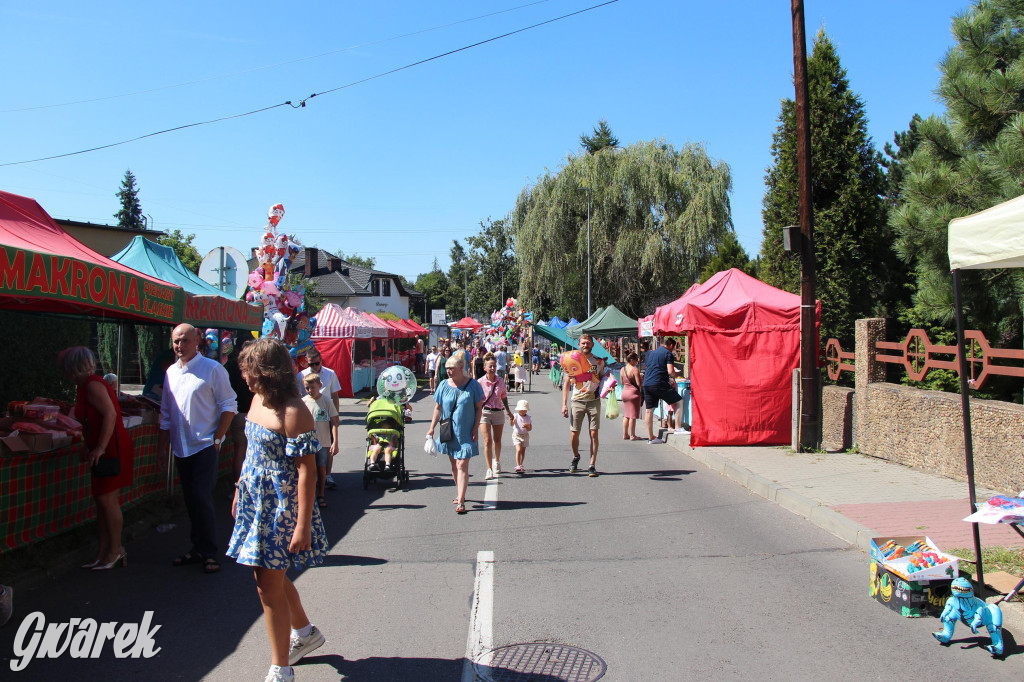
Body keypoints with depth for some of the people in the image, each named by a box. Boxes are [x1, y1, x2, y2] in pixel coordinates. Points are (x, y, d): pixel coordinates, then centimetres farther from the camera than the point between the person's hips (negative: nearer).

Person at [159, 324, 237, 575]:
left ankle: (208, 551, 2)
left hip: (205, 445, -6)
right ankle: (197, 548, 22)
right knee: (190, 500, 12)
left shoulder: (212, 369, -8)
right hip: (181, 447, 6)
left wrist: (217, 438, -12)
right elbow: (166, 412, 19)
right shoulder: (171, 372, 12)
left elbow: (229, 406, -7)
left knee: (201, 498, -10)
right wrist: (162, 442, 14)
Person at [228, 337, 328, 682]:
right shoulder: (258, 399, 5)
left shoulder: (293, 413, -22)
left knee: (269, 585, -1)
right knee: (269, 575, 20)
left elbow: (307, 471, -23)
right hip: (255, 499, 9)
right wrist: (240, 490, 20)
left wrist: (303, 524, -24)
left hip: (280, 505, -9)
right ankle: (305, 632, 43)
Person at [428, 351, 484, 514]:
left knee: (462, 466, -8)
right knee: (454, 465, 15)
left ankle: (460, 501, -9)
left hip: (466, 433, -4)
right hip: (449, 432, 4)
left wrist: (475, 429, -8)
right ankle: (459, 493, 31)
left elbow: (479, 408, -3)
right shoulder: (444, 385, 1)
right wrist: (432, 428, 4)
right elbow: (438, 408, 8)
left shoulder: (473, 385, -8)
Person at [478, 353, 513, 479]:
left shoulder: (501, 381, 1)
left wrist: (509, 412, 17)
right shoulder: (480, 382, -9)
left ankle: (497, 461, 42)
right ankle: (489, 469, -6)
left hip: (498, 412, 3)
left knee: (497, 440, 15)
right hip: (484, 412, -3)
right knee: (488, 441, -10)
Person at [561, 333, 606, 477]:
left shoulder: (599, 361, 7)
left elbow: (603, 381, 16)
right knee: (574, 434, 1)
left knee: (594, 433, -3)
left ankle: (592, 465, 5)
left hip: (594, 401, 0)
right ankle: (575, 457, 29)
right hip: (577, 401, 0)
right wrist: (564, 404, -2)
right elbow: (566, 383, 5)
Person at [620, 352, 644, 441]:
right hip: (634, 393, -7)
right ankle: (632, 435, 4)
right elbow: (639, 383, -17)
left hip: (624, 392, 7)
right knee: (633, 415, 0)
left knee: (626, 415, 15)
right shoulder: (635, 369, -16)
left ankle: (625, 434, 19)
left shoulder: (622, 369, 4)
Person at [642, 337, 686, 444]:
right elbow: (670, 371, -13)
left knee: (649, 410, 10)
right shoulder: (668, 353, -1)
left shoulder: (651, 353, 21)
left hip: (646, 383, 7)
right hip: (659, 384, -7)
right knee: (679, 401, 5)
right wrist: (673, 377, 10)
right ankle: (678, 429, 0)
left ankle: (650, 437, 13)